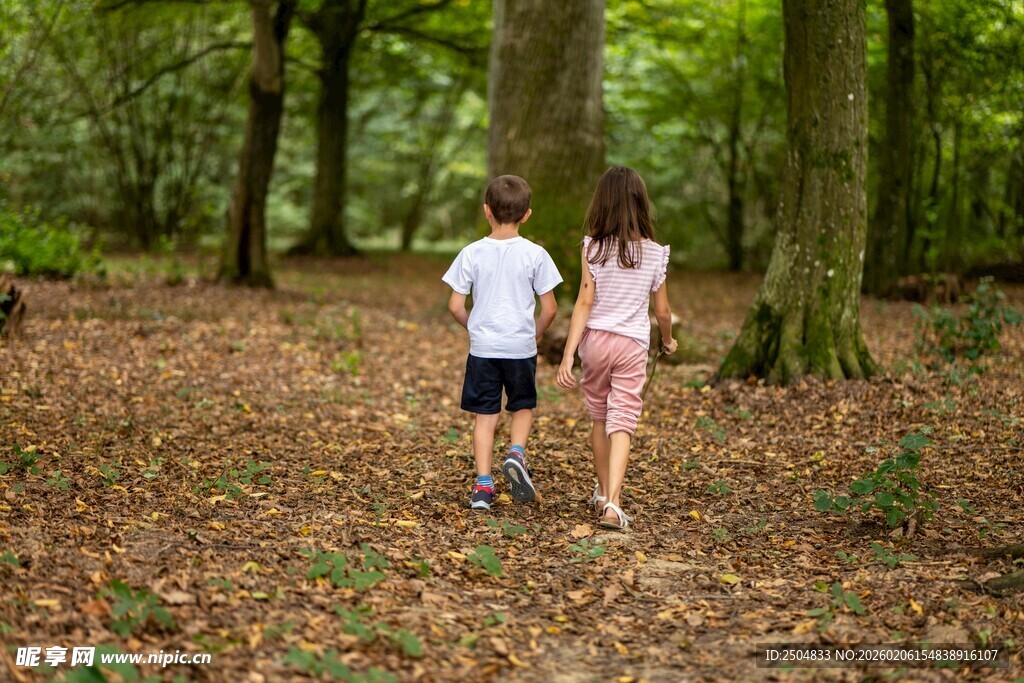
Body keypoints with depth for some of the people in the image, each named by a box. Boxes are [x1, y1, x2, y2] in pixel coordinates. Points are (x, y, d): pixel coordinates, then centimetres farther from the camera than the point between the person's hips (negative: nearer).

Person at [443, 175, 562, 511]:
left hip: (482, 347, 1)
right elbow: (549, 308, -4)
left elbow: (456, 306, -3)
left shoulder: (472, 253, -4)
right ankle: (516, 453, -4)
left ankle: (483, 485, 2)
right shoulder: (535, 255, -6)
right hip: (521, 346, 0)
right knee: (523, 407, 20)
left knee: (485, 415, 7)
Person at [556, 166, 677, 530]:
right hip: (633, 345, 0)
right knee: (622, 422, -3)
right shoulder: (654, 254, -2)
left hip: (595, 339, 1)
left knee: (599, 417, 18)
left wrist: (567, 355, -12)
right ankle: (612, 503, -17)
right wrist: (668, 340, 25)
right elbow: (662, 312, 4)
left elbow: (584, 303, -12)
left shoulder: (594, 248, -7)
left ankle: (604, 493, 32)